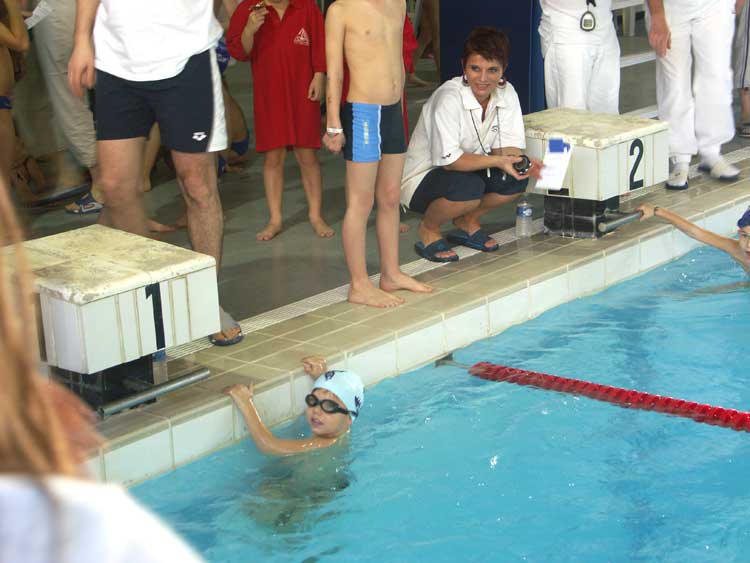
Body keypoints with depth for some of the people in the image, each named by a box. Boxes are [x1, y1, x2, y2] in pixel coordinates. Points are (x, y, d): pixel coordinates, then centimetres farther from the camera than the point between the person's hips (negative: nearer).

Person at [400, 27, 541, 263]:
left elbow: (506, 145, -6)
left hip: (468, 170, 7)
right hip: (421, 177, -7)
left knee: (516, 179, -17)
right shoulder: (449, 98, -27)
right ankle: (428, 230, -5)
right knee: (468, 187, -36)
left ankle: (467, 222, 9)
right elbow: (448, 159, -29)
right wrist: (496, 161, -35)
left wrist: (517, 161, -29)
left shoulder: (506, 93, -8)